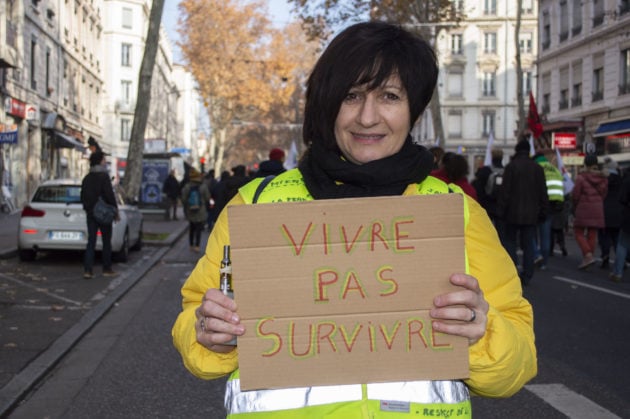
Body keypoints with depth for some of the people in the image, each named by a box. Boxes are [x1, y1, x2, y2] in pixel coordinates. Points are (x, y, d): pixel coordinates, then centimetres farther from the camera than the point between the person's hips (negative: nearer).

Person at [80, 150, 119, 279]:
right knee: (106, 242, 7)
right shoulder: (104, 177, -13)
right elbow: (110, 196, -17)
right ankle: (107, 269, 13)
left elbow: (83, 197, 14)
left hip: (90, 214, 6)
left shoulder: (87, 178, 9)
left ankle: (87, 270, -4)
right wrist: (116, 211, -9)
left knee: (91, 241, 4)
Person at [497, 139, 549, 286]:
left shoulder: (511, 166, -8)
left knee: (509, 240, 10)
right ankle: (526, 276, 5)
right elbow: (543, 192, 6)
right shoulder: (537, 168, 5)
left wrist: (501, 210, -5)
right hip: (531, 213, 3)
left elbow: (505, 191, -11)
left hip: (513, 213, -3)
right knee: (528, 244, 6)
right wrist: (543, 211, 12)